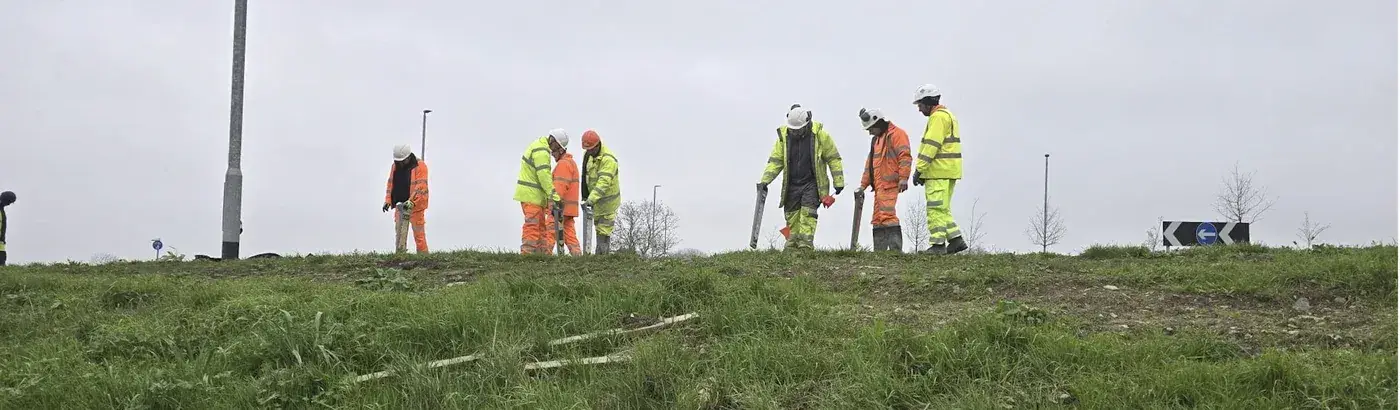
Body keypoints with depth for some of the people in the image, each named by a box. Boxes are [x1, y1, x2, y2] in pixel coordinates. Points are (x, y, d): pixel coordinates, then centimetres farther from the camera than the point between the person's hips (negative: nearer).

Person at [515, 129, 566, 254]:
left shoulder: (538, 145, 17)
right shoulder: (542, 152, -17)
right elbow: (544, 176, -23)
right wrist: (553, 197, -24)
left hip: (535, 195, 11)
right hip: (531, 195, -11)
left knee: (541, 225, 12)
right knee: (532, 225, -12)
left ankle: (543, 252, 13)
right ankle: (527, 252, -13)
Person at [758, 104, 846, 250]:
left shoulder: (819, 134, -8)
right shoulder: (784, 136, 0)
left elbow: (833, 158, 0)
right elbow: (775, 161, 3)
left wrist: (838, 182, -1)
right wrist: (764, 181, -8)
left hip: (812, 183, -3)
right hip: (792, 185, 3)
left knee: (808, 212, -16)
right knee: (792, 216, 2)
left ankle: (805, 245, -19)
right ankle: (791, 246, 11)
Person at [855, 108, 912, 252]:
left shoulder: (896, 134, -3)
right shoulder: (876, 139, 27)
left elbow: (905, 156, -14)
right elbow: (869, 164, 30)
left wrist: (903, 178, -22)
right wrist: (863, 186, 26)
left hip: (890, 185, -10)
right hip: (879, 186, 10)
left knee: (888, 215, -19)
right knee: (877, 219, 8)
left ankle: (896, 249, -22)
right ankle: (879, 250, 10)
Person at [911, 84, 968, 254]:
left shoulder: (938, 116, -11)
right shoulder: (947, 115, 23)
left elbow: (931, 146, -20)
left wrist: (919, 169, -19)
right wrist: (923, 171, 22)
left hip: (940, 172, -11)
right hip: (946, 171, 11)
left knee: (936, 208, -9)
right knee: (942, 208, 14)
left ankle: (937, 244, -9)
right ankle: (956, 239, 13)